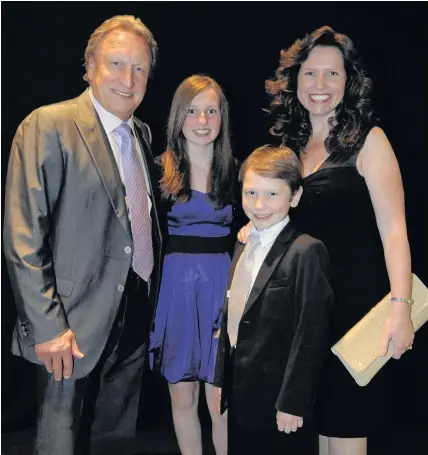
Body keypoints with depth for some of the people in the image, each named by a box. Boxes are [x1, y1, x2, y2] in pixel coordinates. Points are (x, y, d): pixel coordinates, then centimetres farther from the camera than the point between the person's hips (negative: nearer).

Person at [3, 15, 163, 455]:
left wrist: (152, 297, 9)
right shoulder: (47, 126, -13)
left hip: (136, 315, 7)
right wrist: (47, 328, -19)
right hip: (76, 324, -6)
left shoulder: (142, 133, 9)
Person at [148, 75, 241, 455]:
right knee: (182, 397, 11)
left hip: (222, 284, 0)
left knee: (221, 402, 2)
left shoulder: (235, 171, 3)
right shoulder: (160, 169, 0)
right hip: (174, 284, 0)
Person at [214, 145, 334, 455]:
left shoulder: (307, 252, -17)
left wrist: (292, 403, -17)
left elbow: (311, 334, -19)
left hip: (278, 403, -7)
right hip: (242, 398, 8)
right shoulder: (243, 247, 9)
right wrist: (221, 381, 12)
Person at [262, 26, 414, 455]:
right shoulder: (291, 144, 10)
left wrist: (400, 306, -24)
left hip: (354, 300, -5)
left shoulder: (368, 141, -7)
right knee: (317, 420, 14)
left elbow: (393, 230, -15)